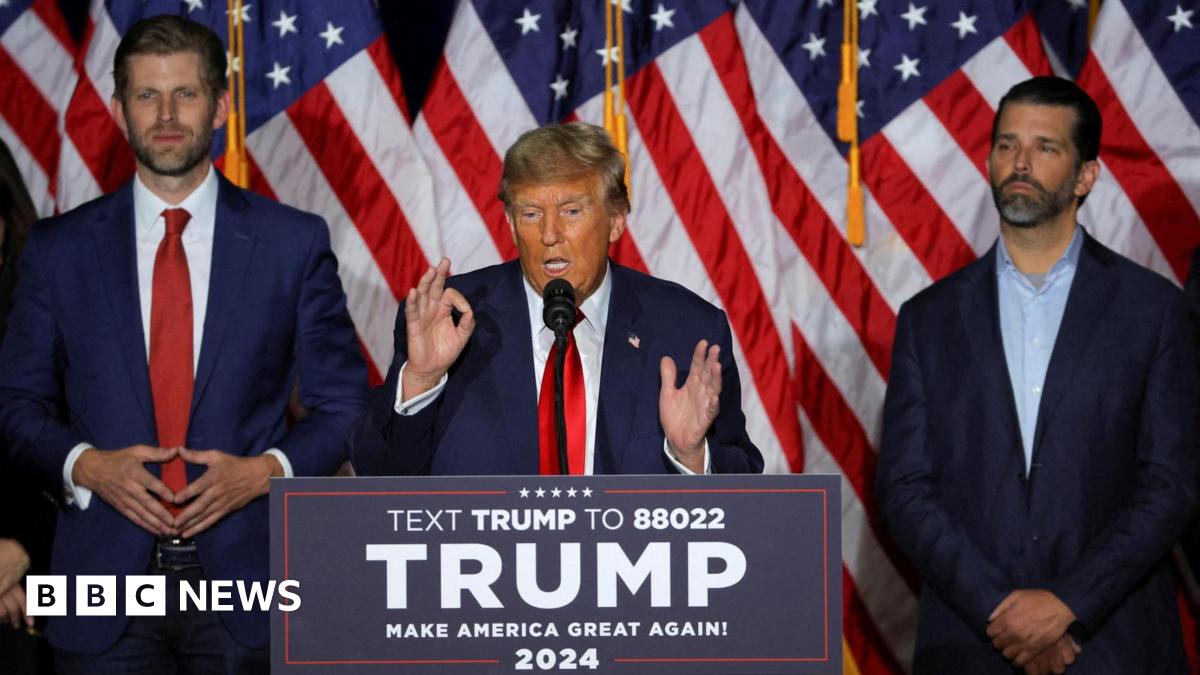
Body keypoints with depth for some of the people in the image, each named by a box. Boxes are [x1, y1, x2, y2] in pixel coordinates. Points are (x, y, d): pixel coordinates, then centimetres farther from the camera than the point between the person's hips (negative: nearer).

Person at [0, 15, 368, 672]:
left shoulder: (295, 242, 4)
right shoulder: (59, 248, 7)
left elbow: (343, 403, 6)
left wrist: (265, 470, -11)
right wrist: (87, 466, -11)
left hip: (247, 575, 0)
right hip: (107, 581, 1)